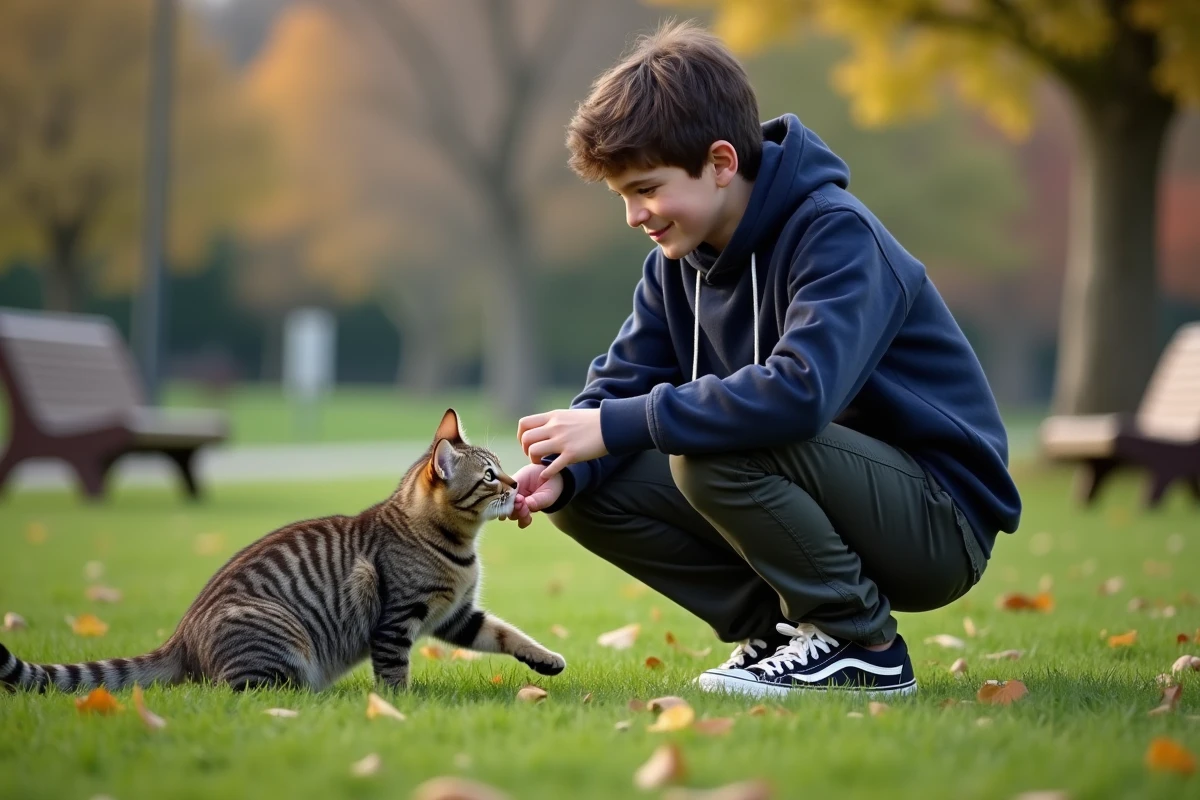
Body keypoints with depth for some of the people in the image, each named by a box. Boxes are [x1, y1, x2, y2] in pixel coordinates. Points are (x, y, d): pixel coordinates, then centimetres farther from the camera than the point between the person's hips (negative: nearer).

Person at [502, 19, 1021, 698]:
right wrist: (561, 470, -19)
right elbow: (623, 380, 4)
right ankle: (782, 630, 2)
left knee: (712, 453, -32)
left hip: (941, 521, -8)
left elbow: (801, 391, -38)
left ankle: (861, 647, -14)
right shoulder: (680, 258, 4)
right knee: (588, 494, -4)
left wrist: (618, 425, -34)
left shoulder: (836, 233, -22)